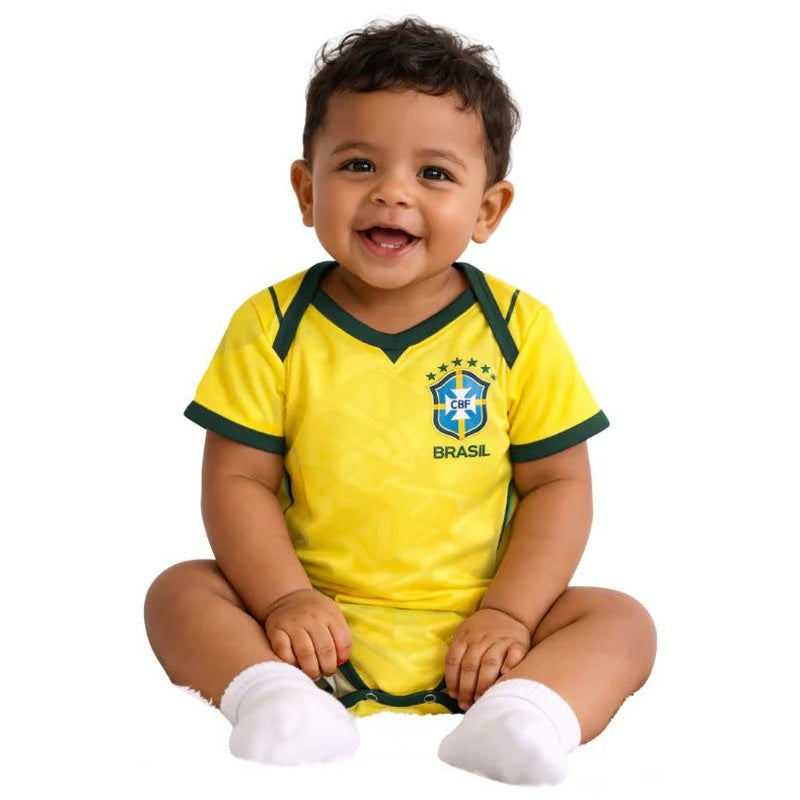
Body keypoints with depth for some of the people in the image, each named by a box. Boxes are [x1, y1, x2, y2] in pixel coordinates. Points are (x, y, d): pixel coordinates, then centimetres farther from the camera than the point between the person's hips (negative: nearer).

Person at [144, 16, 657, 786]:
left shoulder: (519, 330, -3)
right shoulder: (273, 327, -3)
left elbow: (558, 484, -1)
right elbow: (237, 480, -3)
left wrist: (507, 613, -12)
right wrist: (285, 600, -17)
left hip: (466, 638, 0)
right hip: (317, 627, 1)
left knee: (621, 621, -17)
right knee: (179, 592, -16)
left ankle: (524, 713, -42)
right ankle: (274, 696, -37)